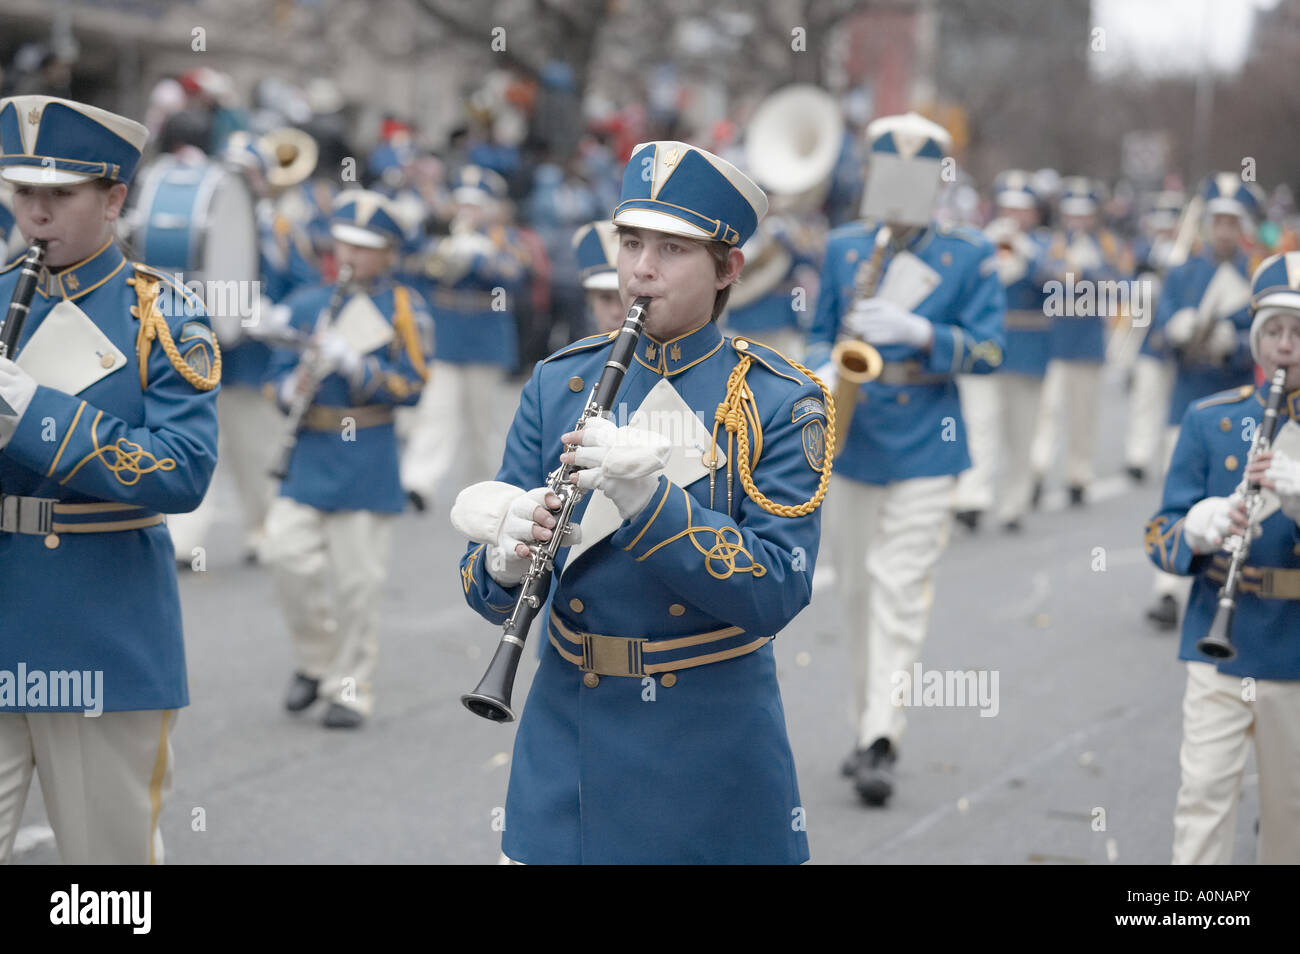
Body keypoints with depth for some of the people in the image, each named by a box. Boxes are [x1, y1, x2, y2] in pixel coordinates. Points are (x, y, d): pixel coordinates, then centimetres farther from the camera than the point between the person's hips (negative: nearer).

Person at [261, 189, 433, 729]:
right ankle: (317, 658, 13)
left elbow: (412, 385, -7)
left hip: (367, 461, -3)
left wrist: (351, 363, -19)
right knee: (286, 551, -10)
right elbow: (278, 377, 13)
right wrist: (295, 385, -11)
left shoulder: (402, 309, 1)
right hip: (309, 454, 3)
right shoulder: (305, 306, 11)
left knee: (356, 579, -1)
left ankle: (350, 689, 11)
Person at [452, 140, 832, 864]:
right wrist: (506, 561, -22)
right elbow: (487, 594, 2)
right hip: (566, 742, 3)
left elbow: (776, 594, -15)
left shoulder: (782, 403, -5)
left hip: (714, 749, -2)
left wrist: (646, 501, -27)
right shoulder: (557, 383, 4)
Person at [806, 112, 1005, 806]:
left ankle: (882, 742, -10)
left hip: (924, 448, -4)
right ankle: (868, 722, 23)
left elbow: (989, 350, -6)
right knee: (856, 589, 10)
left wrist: (915, 331, -22)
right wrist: (823, 373, -10)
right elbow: (821, 332, 13)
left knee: (899, 592, -10)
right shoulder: (842, 248, 8)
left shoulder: (970, 256, -1)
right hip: (851, 443, 4)